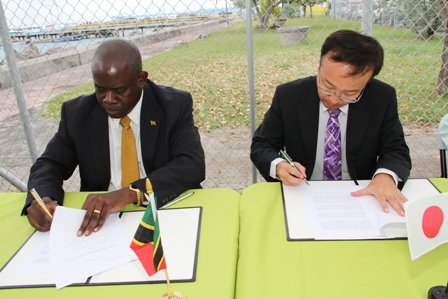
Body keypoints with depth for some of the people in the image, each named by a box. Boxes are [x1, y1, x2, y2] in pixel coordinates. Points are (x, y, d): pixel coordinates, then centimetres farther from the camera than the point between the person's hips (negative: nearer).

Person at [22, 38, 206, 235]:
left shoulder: (175, 105, -8)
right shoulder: (77, 112, -1)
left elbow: (193, 165, -18)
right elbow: (50, 164, 6)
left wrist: (130, 193, -31)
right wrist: (42, 198, -17)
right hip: (100, 219, 2)